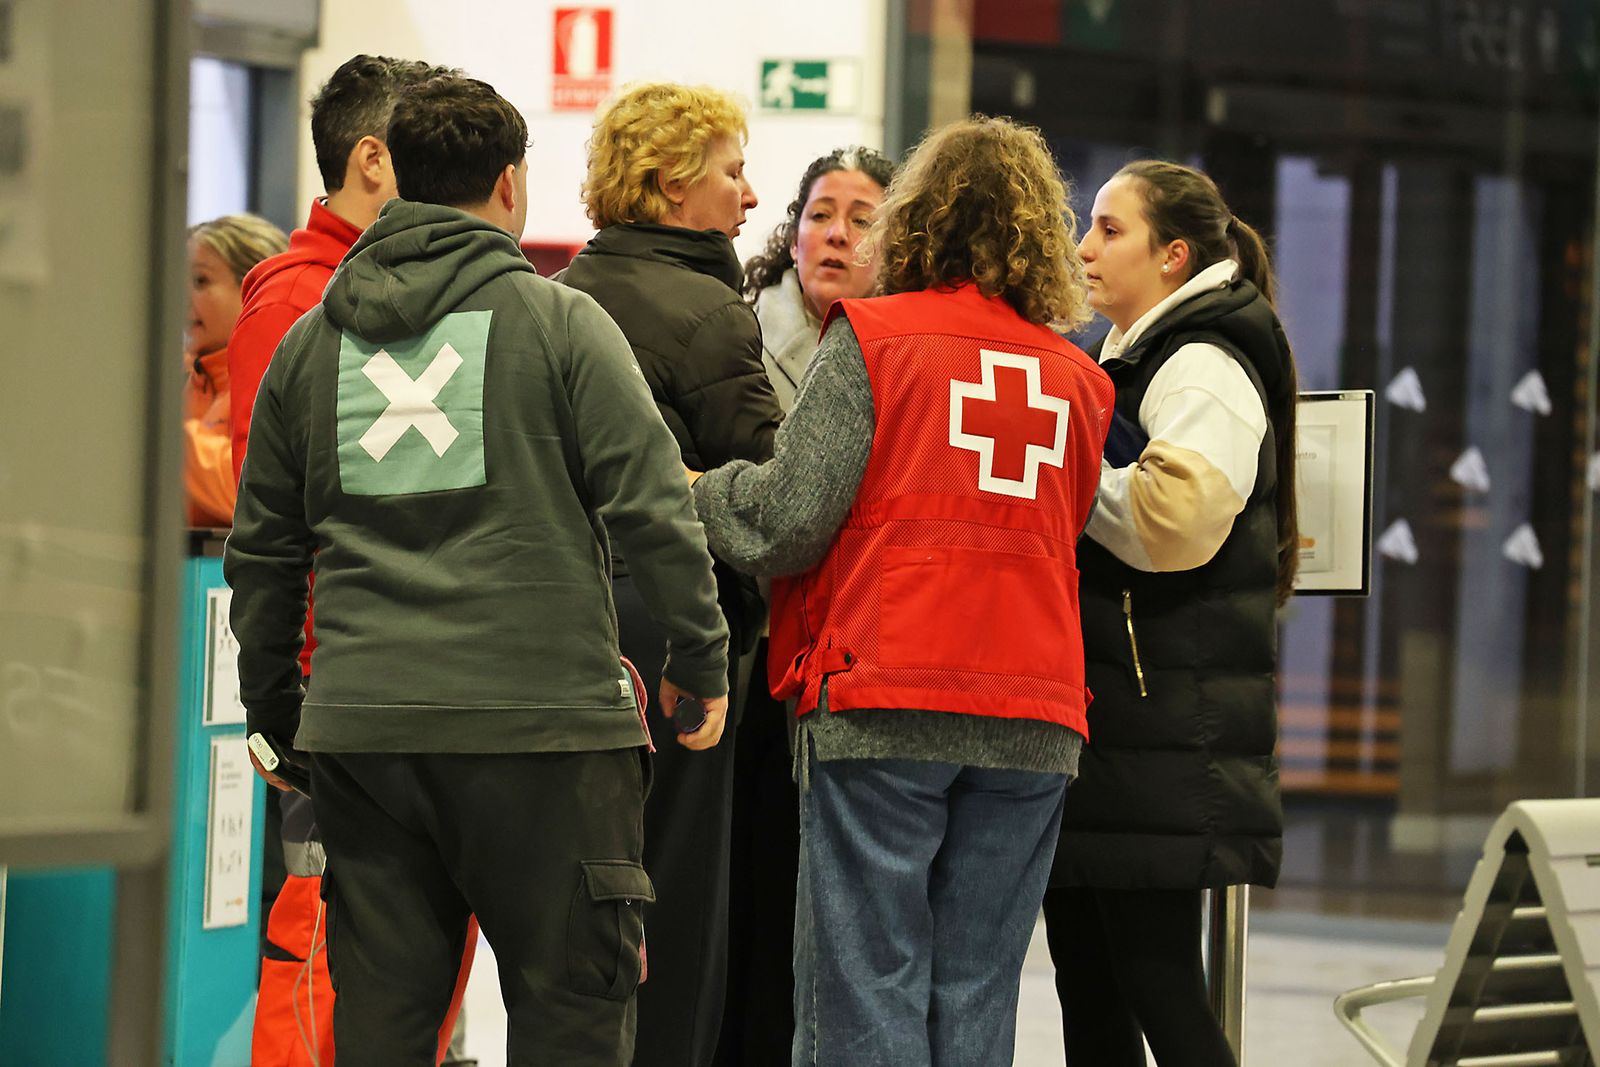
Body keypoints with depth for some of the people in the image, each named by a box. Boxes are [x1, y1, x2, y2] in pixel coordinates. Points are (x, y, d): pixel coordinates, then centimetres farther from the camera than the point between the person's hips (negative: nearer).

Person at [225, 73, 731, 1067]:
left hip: (361, 729, 4)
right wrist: (704, 659, 4)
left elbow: (262, 553, 17)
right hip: (541, 722, -4)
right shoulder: (560, 322, -2)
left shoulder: (312, 341, 12)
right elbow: (653, 508, -7)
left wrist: (275, 709, 27)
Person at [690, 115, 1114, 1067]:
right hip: (1034, 719, 4)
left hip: (885, 710, -4)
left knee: (866, 987, -1)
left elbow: (787, 523, -6)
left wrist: (694, 487, 11)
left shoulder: (872, 338, -1)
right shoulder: (1079, 381, 12)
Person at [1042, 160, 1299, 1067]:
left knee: (1158, 988, -10)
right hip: (1097, 720, 10)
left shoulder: (1204, 370, -10)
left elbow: (1172, 523, -25)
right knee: (1087, 982, 11)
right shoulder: (1130, 362, 21)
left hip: (1164, 731, -10)